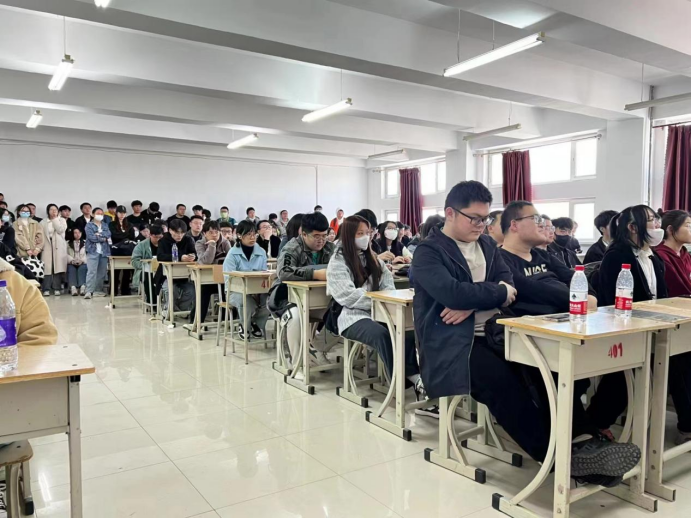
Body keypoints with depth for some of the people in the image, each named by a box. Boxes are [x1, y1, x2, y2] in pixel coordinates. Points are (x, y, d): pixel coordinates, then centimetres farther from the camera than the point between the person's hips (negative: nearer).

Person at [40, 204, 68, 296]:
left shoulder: (62, 220, 11)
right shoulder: (43, 222, 13)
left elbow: (61, 230, -7)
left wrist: (55, 219, -2)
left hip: (59, 247, 0)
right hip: (47, 246, 1)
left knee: (58, 267, -6)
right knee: (47, 267, -7)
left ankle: (57, 288, -3)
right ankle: (46, 289, -7)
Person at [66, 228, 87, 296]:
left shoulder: (85, 243, 16)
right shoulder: (68, 243, 18)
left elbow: (87, 254, 4)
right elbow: (66, 254, 5)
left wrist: (82, 260, -12)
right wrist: (72, 260, -12)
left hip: (82, 263, -1)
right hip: (71, 263, 1)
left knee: (82, 268, -33)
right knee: (71, 269, -31)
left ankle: (83, 287, -50)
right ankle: (73, 287, -48)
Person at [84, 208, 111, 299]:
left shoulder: (105, 225, 18)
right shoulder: (89, 225, 4)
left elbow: (108, 234, -1)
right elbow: (91, 237, -11)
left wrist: (99, 234, -13)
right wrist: (103, 238, -4)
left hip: (104, 251, 5)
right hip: (93, 251, -5)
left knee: (102, 272, 5)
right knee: (92, 271, -13)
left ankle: (98, 290, 13)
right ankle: (89, 291, -15)